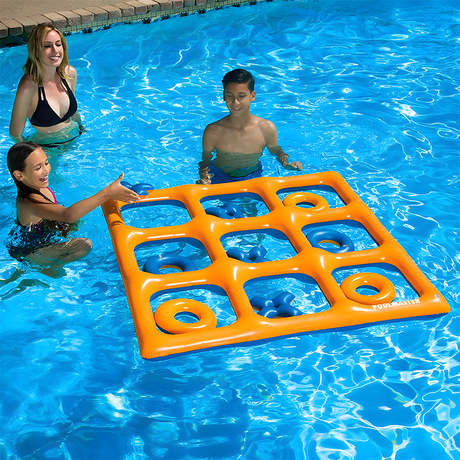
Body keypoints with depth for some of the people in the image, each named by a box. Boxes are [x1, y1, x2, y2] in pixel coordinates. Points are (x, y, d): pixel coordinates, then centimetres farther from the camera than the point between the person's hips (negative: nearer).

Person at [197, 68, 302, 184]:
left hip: (253, 179, 1)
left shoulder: (267, 128, -11)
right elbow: (205, 160, -1)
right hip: (220, 179, -1)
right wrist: (204, 178, -22)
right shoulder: (213, 131, -15)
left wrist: (286, 164, -12)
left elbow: (276, 151, 8)